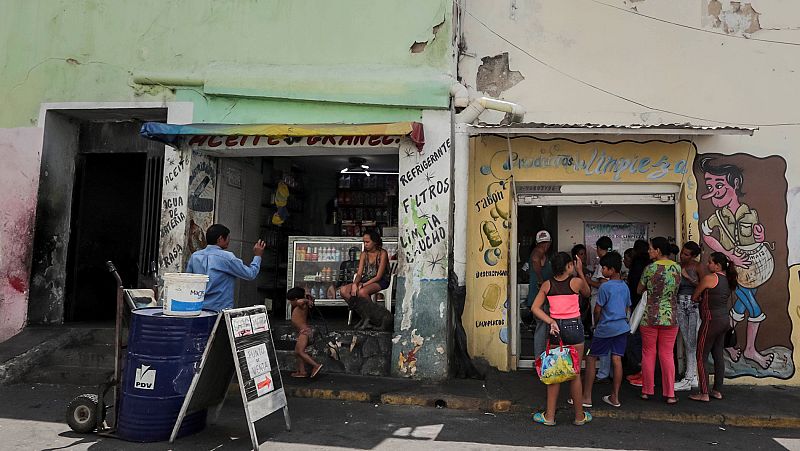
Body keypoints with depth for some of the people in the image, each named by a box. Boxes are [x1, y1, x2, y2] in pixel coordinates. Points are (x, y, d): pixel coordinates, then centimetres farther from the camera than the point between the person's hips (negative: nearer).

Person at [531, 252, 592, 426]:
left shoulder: (547, 285, 1)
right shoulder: (576, 282, -7)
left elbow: (535, 308, -4)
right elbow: (587, 292, 16)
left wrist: (551, 322, -7)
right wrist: (580, 272, 20)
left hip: (556, 328, 2)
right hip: (574, 327, -2)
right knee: (575, 373, 7)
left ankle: (550, 416, 14)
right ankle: (579, 416, 19)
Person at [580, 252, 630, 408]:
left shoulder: (605, 286, -14)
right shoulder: (625, 286, 8)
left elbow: (597, 309, -9)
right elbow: (627, 309, 16)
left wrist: (596, 323, 8)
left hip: (606, 328, -7)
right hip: (622, 327, 7)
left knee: (591, 359, 2)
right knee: (617, 360, 8)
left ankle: (586, 397, 3)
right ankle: (615, 397, 12)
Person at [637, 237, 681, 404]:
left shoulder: (650, 268, -11)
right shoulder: (677, 268, -1)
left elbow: (639, 290, 0)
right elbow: (676, 288, 12)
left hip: (650, 317, -3)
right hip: (670, 317, 3)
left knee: (648, 354, 9)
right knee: (667, 355, 9)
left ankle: (647, 391, 17)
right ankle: (669, 394, 11)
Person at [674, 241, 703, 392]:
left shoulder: (697, 267, -4)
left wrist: (688, 277, -13)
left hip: (694, 305, -4)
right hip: (680, 304, 4)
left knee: (692, 341, -3)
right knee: (687, 341, 7)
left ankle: (688, 379, 2)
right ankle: (693, 377, 15)